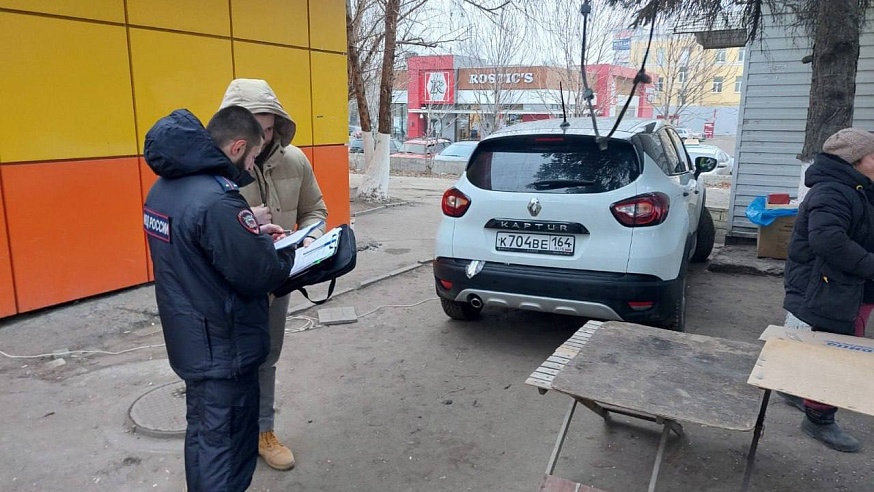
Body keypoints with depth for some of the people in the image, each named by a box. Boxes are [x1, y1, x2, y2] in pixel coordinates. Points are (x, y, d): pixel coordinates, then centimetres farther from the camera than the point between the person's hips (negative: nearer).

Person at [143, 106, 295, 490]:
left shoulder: (166, 187, 3)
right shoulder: (216, 201, -28)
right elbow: (260, 276, -23)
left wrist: (253, 235, 6)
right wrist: (283, 250, -3)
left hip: (191, 338, 10)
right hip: (221, 347, -10)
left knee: (209, 435, 23)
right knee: (220, 444, 6)